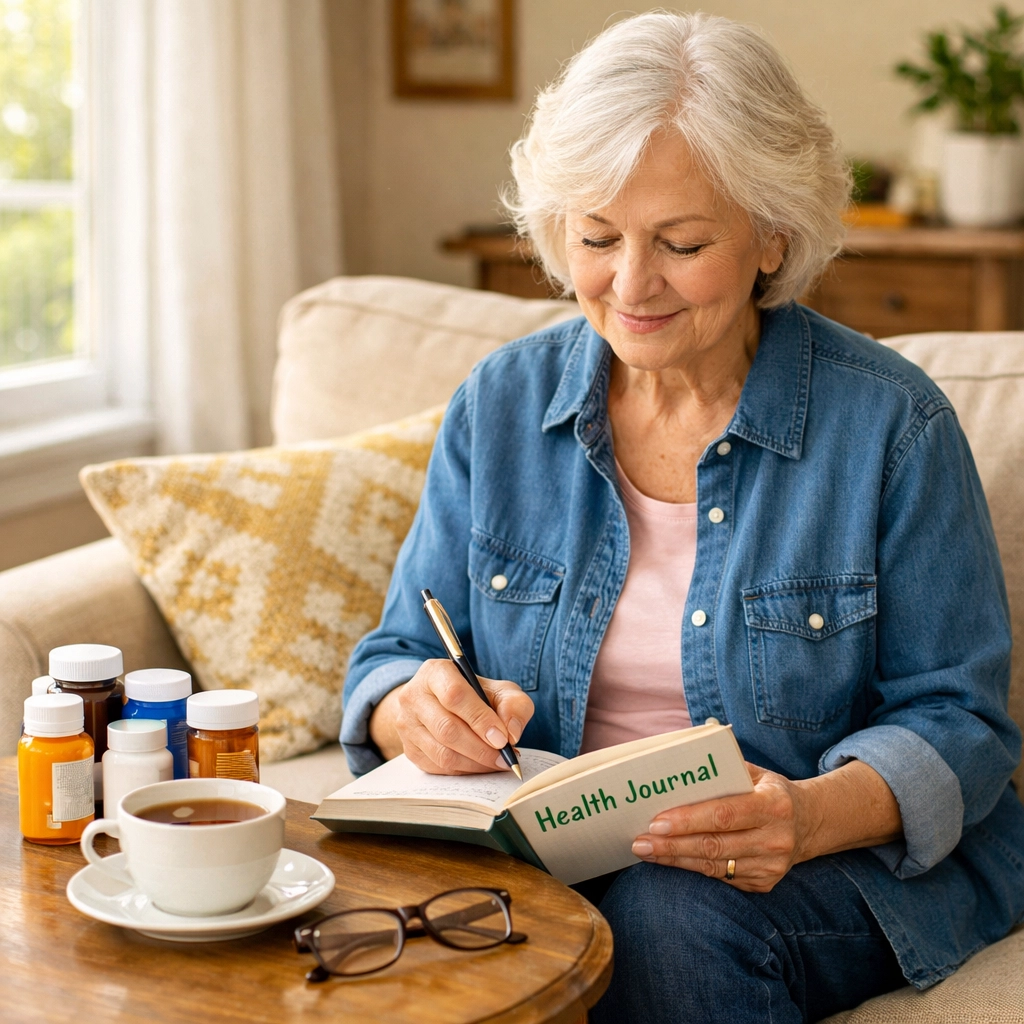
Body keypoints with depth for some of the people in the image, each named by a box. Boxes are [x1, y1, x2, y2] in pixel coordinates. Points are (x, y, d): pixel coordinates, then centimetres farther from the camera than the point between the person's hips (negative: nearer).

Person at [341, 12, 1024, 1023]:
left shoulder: (890, 424, -7)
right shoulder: (499, 404, 4)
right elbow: (394, 664, 7)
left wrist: (818, 814, -27)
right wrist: (419, 712, -19)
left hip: (844, 866, -2)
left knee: (669, 918, -34)